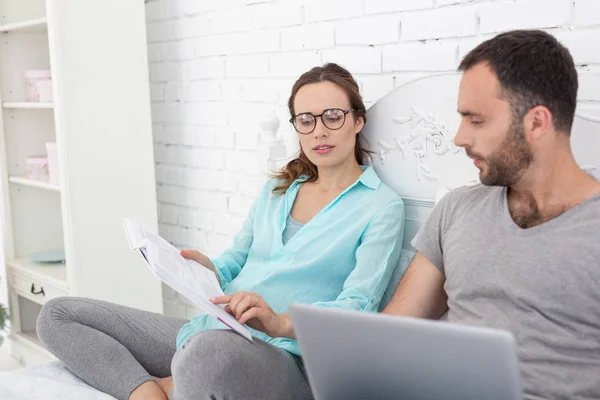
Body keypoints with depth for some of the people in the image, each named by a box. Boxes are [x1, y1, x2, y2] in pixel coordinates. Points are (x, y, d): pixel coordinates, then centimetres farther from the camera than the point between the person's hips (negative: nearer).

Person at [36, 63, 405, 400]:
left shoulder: (382, 206, 1)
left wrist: (282, 322, -27)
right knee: (59, 314, -1)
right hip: (210, 332, 7)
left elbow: (356, 308, -9)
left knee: (210, 351, -43)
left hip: (284, 354, -7)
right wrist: (207, 269, -3)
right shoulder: (276, 190, 21)